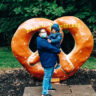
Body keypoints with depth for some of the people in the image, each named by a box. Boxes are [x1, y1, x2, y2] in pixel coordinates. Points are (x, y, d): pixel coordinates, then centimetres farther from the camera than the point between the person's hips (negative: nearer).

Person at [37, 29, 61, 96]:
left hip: (51, 61, 10)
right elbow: (50, 48, -19)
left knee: (50, 75, 22)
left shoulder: (45, 40, 15)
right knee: (47, 76, -6)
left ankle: (49, 87, 39)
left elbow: (51, 47, 25)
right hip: (47, 62, -10)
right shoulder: (40, 41, -17)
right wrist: (58, 51, -7)